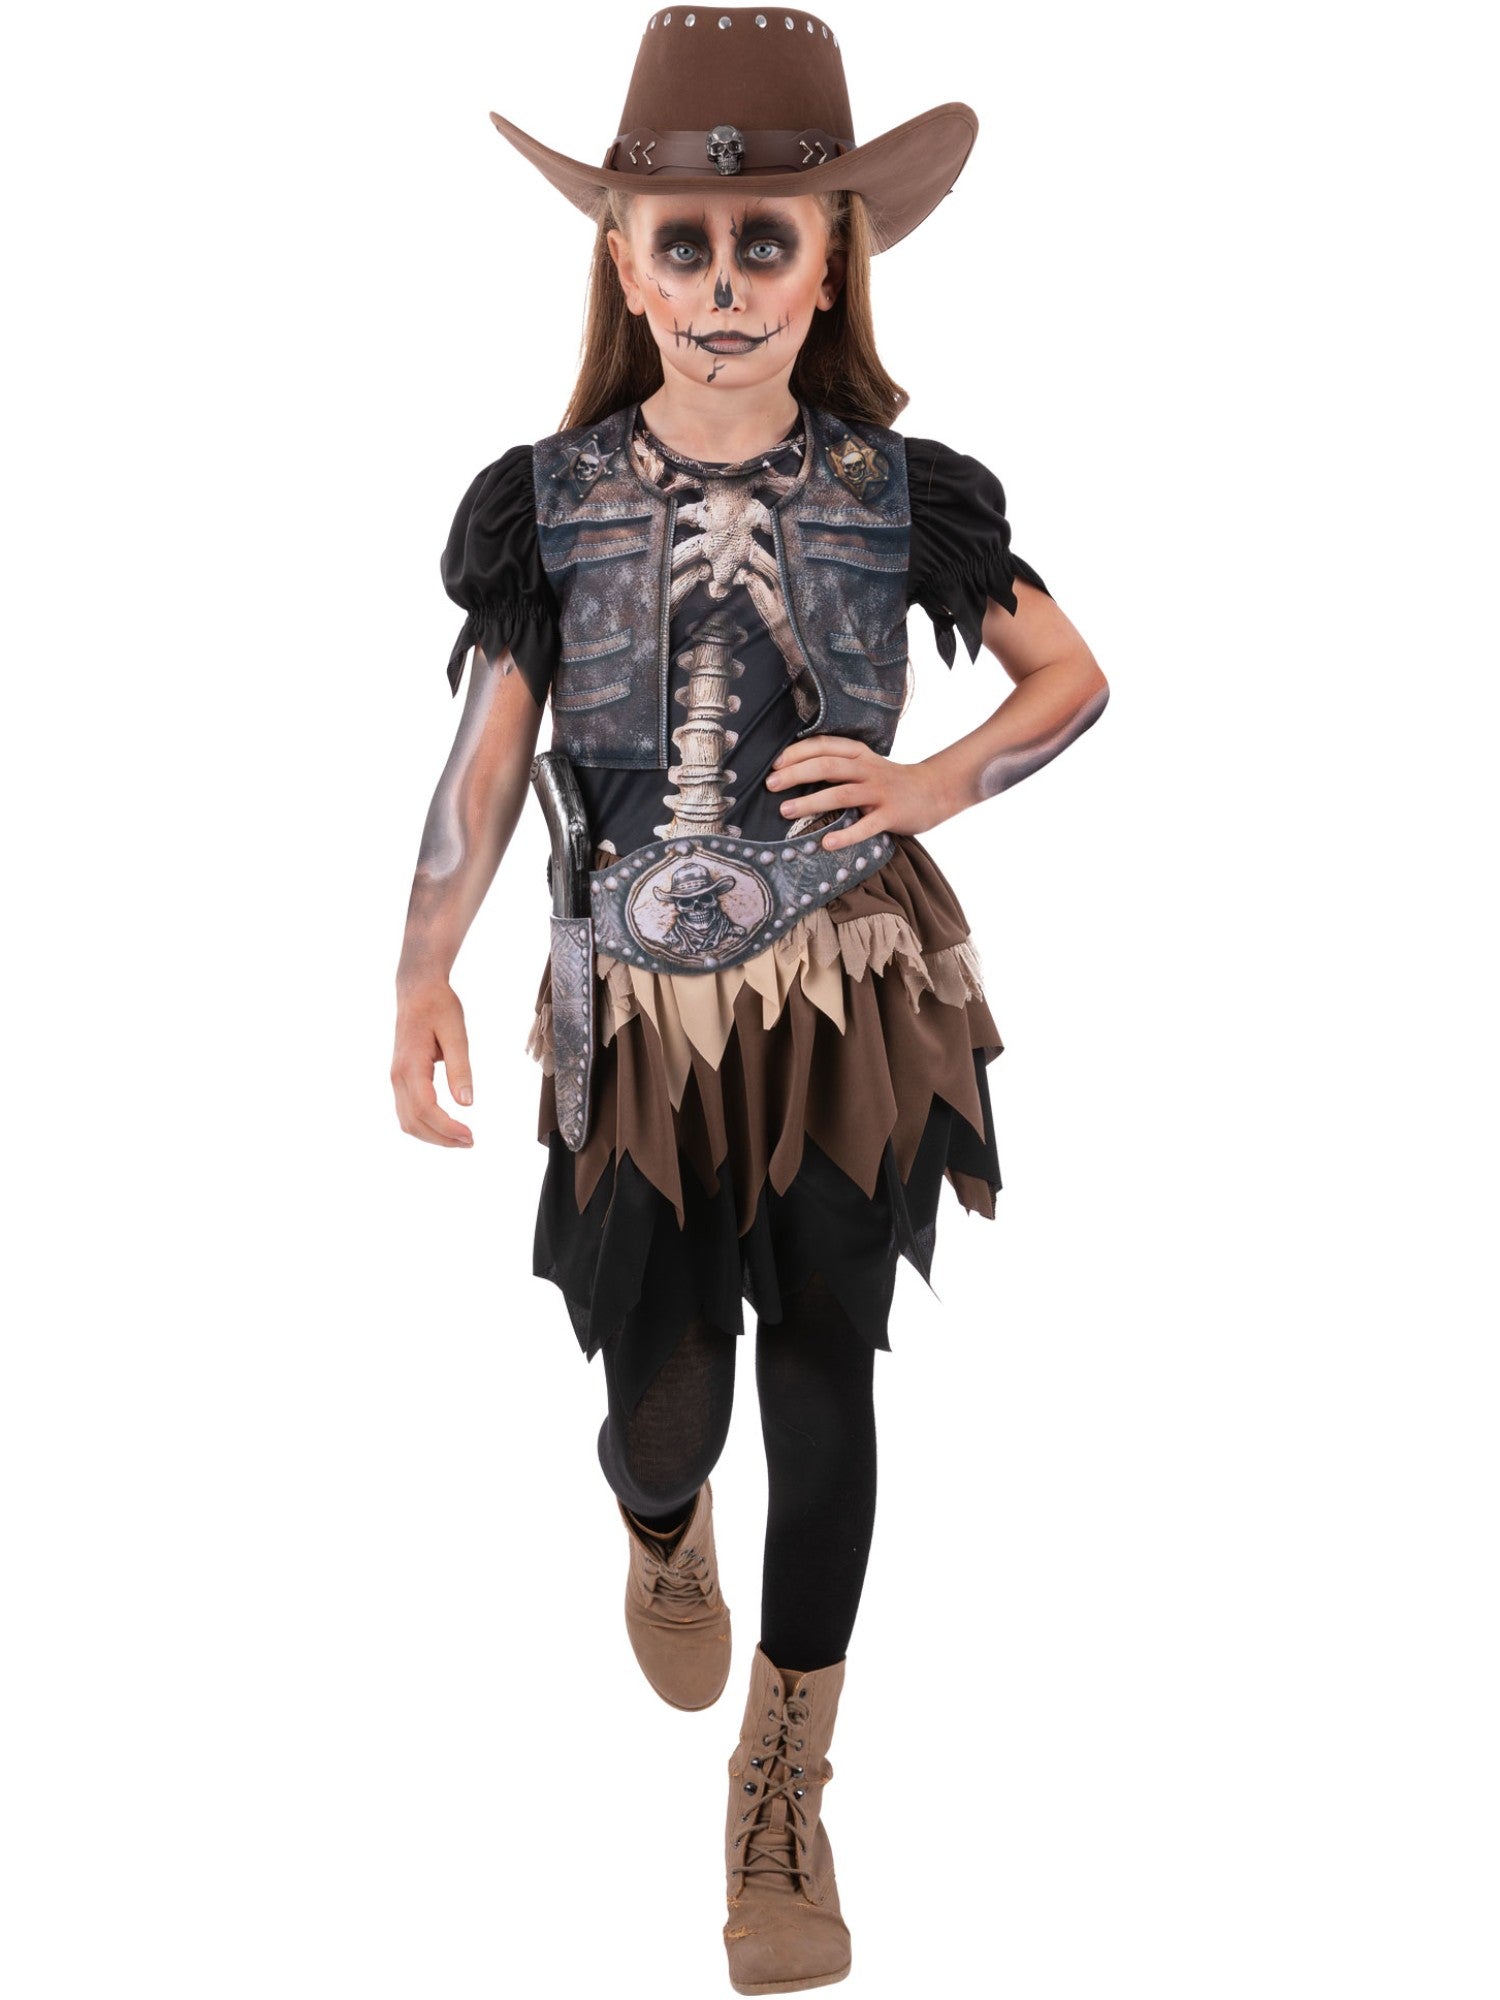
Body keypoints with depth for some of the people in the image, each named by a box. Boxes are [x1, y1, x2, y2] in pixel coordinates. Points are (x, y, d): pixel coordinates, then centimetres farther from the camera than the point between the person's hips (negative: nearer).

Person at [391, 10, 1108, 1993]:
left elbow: (1075, 678, 7)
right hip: (641, 1010, 0)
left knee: (822, 1378, 3)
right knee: (664, 1407, 2)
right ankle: (662, 1529, 44)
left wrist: (929, 793, -10)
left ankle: (783, 1798, 19)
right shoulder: (549, 498, -3)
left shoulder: (899, 493, -3)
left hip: (850, 990, 0)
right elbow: (488, 752, 2)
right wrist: (424, 977, -6)